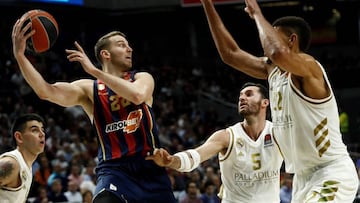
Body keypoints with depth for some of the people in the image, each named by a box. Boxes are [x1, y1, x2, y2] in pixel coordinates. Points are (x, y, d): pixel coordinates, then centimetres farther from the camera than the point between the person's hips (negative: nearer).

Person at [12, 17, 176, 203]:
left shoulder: (142, 78, 5)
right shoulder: (88, 89, 3)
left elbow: (138, 95, -21)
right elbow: (46, 91, -13)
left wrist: (94, 71, -20)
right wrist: (20, 55, -26)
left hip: (150, 168, 2)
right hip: (114, 170, -2)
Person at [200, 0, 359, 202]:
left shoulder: (308, 67, -17)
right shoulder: (271, 69, 10)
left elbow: (278, 53, -39)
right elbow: (230, 54, 17)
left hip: (332, 175, -10)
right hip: (304, 176, 10)